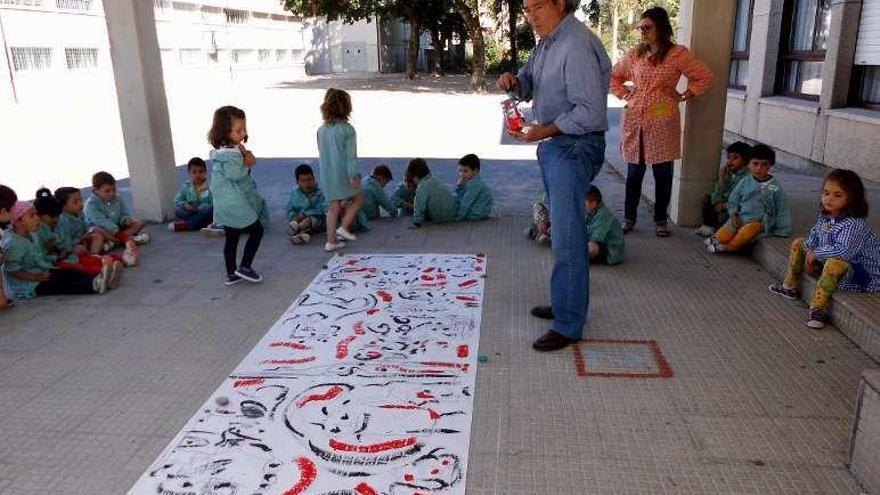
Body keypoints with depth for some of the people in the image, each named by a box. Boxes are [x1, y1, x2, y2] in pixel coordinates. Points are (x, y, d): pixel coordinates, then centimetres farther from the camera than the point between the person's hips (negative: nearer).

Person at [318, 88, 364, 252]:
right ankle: (343, 227, 6)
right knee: (358, 198, 17)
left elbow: (322, 153, 12)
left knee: (334, 207, 14)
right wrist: (354, 175, -15)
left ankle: (331, 240, 15)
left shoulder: (321, 130, 5)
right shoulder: (347, 129, -13)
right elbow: (351, 155, -16)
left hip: (326, 175, 6)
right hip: (343, 175, -6)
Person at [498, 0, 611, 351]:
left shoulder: (577, 46, -19)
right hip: (554, 144, 10)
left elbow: (591, 112, -23)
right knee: (562, 229, 17)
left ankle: (568, 325, 1)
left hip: (575, 147, -10)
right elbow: (529, 85, 19)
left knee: (567, 236, -7)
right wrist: (513, 82, -2)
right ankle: (565, 303, 30)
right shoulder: (547, 42, 11)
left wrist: (545, 131, -22)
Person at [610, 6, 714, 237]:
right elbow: (614, 77, 22)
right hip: (634, 120, 3)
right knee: (634, 171, 8)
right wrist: (627, 95, 10)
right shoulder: (635, 54, 8)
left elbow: (705, 77, 0)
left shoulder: (678, 54, -2)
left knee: (663, 172, 4)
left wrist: (683, 97, -2)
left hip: (662, 121, -3)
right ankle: (629, 218, 18)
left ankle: (661, 219, 18)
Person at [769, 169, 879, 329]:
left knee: (835, 263, -41)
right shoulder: (824, 217, -3)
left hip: (862, 275, -9)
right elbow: (812, 238, 10)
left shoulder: (854, 225, -28)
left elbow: (844, 251, -41)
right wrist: (809, 252, -12)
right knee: (799, 243, 12)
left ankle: (817, 308, -33)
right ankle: (789, 287, 24)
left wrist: (816, 253, -28)